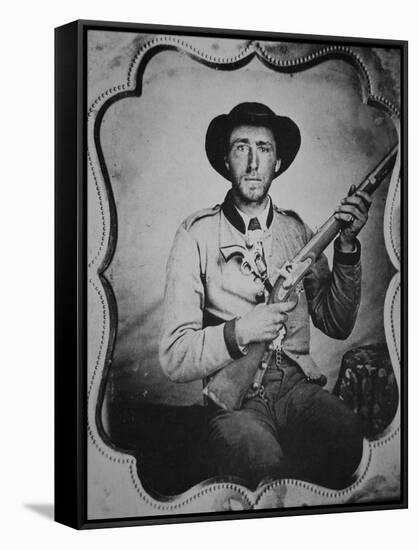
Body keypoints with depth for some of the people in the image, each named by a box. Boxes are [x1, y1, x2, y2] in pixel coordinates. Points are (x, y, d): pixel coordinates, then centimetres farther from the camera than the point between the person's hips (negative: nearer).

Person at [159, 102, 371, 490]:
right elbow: (173, 358, -3)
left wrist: (346, 247, 1)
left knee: (348, 436, -29)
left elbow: (337, 325, 13)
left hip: (298, 385, 4)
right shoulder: (197, 234, 1)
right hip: (233, 398, -4)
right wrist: (238, 333, -19)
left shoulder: (296, 230, 14)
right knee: (267, 463, -36)